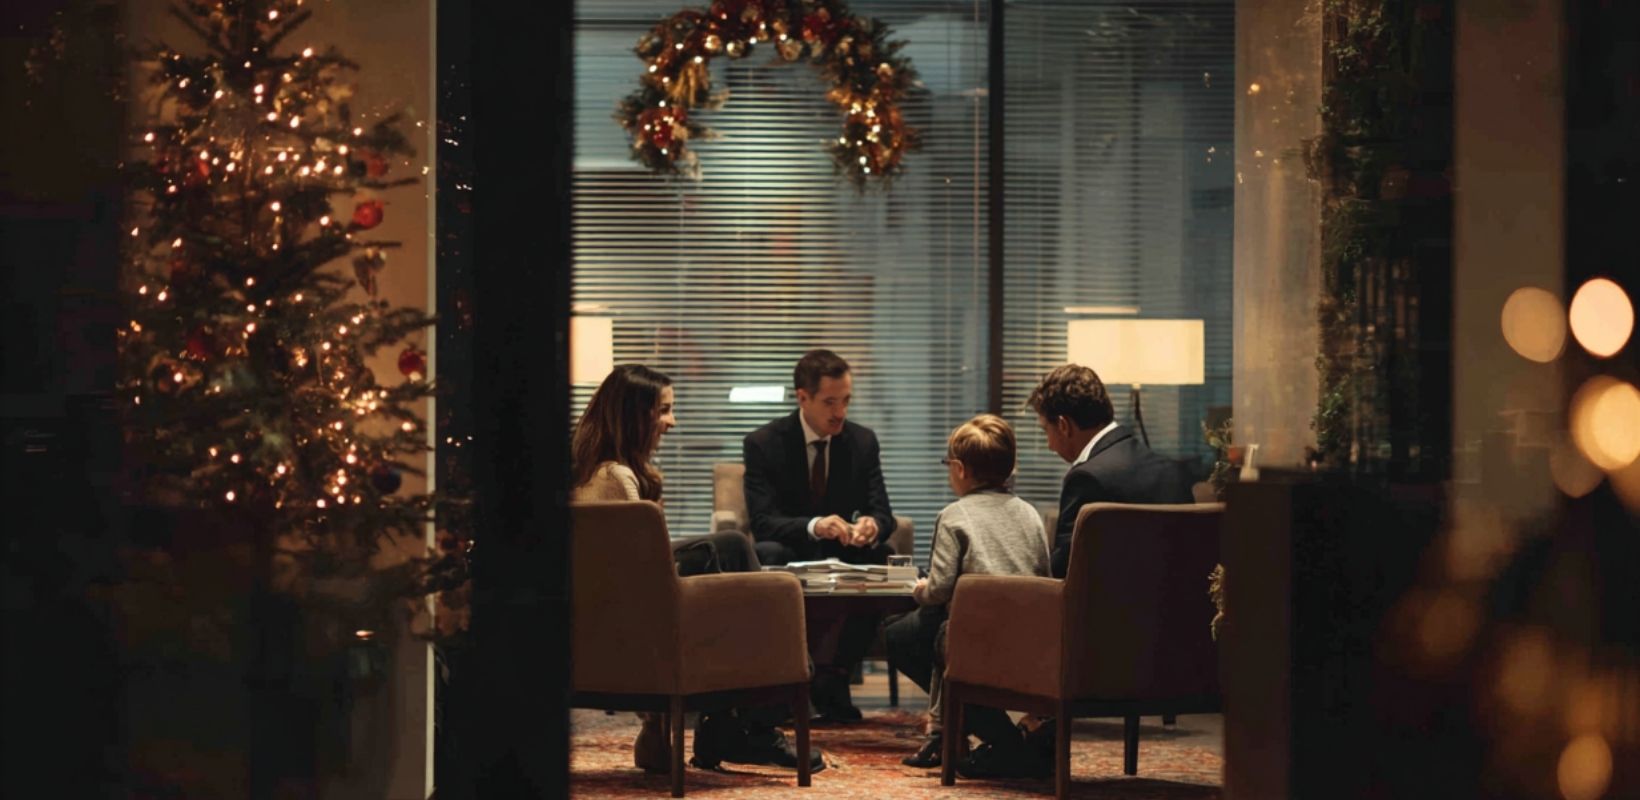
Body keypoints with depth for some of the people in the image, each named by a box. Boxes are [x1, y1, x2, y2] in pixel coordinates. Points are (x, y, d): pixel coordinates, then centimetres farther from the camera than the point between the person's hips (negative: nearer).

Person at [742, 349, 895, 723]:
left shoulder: (863, 441, 3)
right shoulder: (764, 444, -8)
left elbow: (882, 513, 0)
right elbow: (762, 522, -18)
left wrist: (873, 526, -28)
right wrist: (814, 526, -38)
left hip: (842, 559, 3)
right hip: (791, 559, -3)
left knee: (880, 558, -31)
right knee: (769, 553, -38)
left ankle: (831, 681, -25)